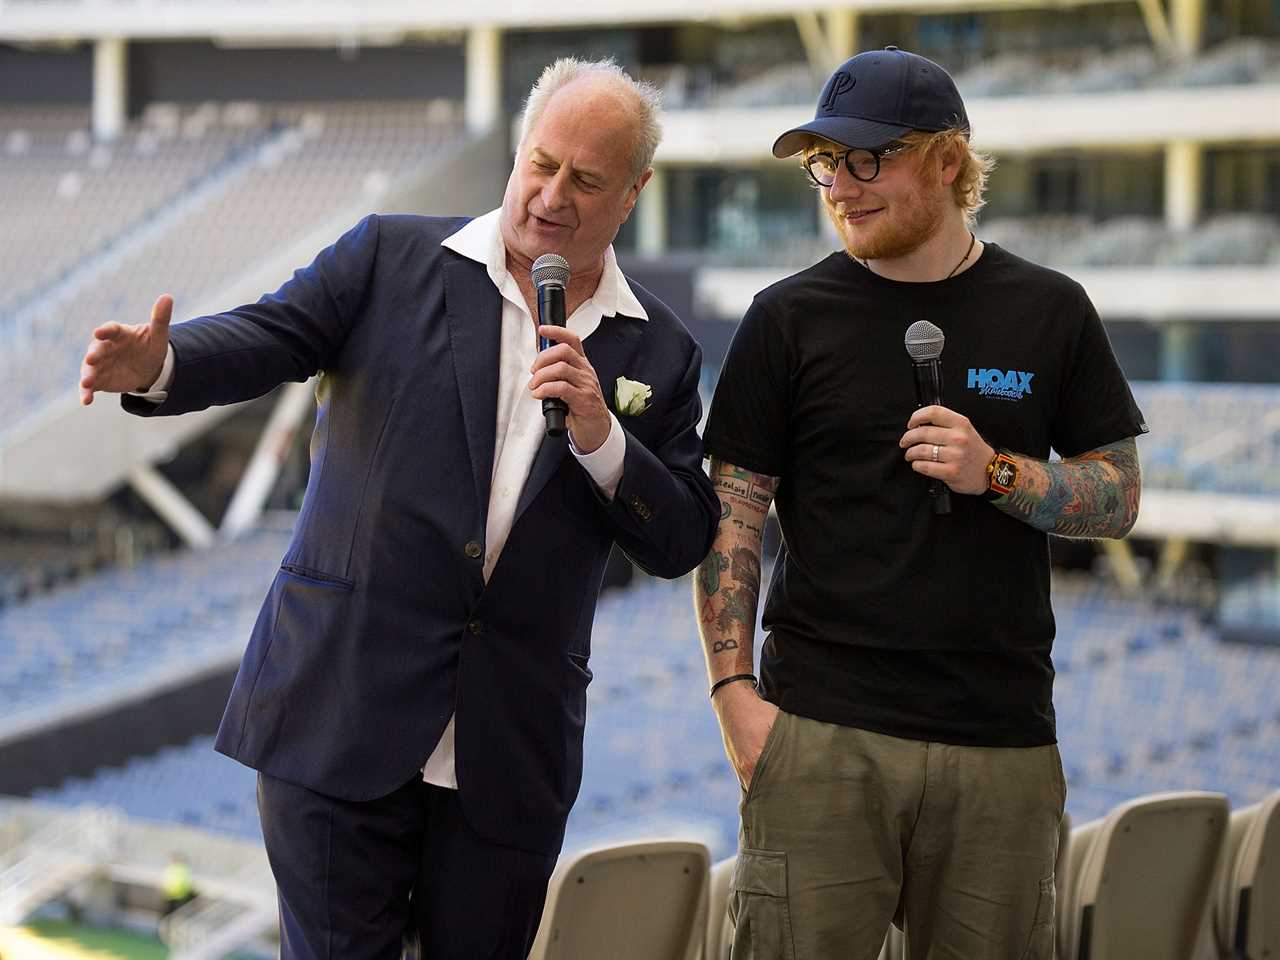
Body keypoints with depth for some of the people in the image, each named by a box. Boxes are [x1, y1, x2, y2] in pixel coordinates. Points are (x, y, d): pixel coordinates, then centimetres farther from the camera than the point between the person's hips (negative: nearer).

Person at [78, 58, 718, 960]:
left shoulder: (658, 352, 9)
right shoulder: (392, 259, 5)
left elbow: (682, 543, 5)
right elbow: (266, 335, -8)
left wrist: (600, 436, -12)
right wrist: (160, 363, -29)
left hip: (511, 752, 2)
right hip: (340, 716, -2)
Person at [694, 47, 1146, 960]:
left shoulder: (1049, 311, 7)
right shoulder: (790, 317, 4)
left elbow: (1118, 496, 8)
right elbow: (734, 515, 3)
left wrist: (996, 474, -11)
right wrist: (735, 688, -7)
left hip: (1002, 739, 1)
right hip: (822, 733, -1)